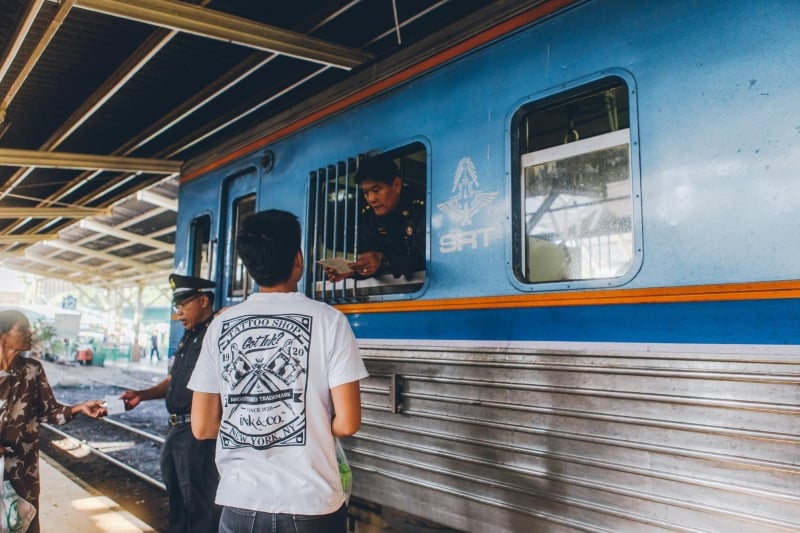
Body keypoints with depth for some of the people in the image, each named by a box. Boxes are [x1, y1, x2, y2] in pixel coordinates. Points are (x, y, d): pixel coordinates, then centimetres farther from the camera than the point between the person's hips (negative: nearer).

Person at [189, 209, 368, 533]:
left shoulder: (221, 325, -1)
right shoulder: (328, 320, -10)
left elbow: (202, 427, 1)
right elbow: (347, 423, -12)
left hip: (240, 504, 2)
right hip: (311, 506, -2)